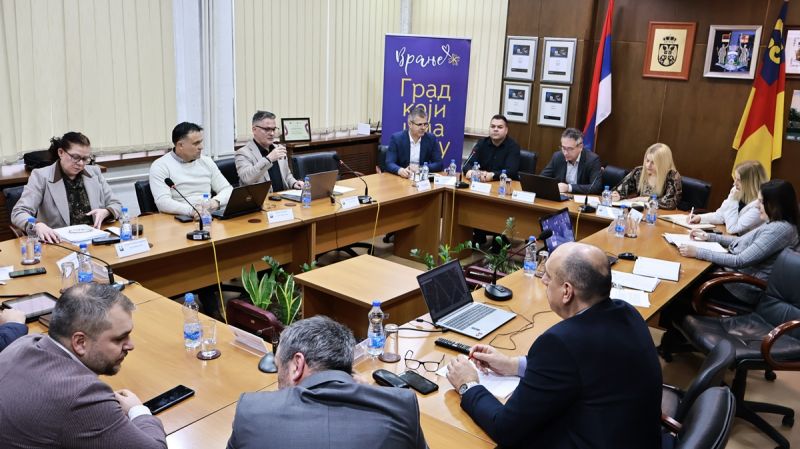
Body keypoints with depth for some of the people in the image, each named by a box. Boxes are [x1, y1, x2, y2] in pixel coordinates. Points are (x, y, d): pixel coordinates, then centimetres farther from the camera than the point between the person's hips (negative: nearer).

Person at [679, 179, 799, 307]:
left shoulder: (780, 229, -24)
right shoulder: (775, 224, 5)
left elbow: (740, 261, -27)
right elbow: (743, 242, 17)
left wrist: (698, 252, -26)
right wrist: (709, 237, 7)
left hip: (745, 289, -9)